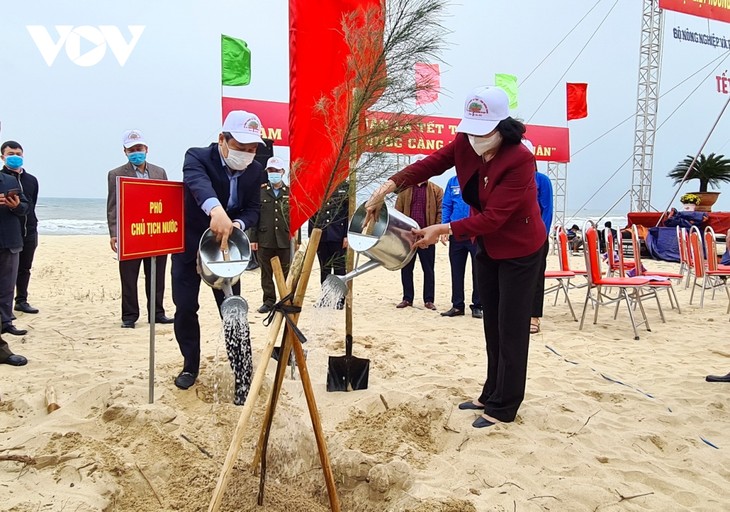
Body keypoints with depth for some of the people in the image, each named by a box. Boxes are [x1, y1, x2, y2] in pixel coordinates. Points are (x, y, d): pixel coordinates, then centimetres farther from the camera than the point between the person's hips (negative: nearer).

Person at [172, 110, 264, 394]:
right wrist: (216, 210, -63)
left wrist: (237, 224, -28)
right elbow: (197, 181, -41)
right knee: (185, 308, 4)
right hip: (189, 244, -2)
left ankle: (242, 374, 10)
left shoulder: (255, 170, -5)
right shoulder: (197, 156, -19)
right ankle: (190, 366, 24)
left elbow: (253, 209, -3)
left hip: (225, 246, 2)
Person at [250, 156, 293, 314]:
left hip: (285, 240, -1)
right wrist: (253, 238, 0)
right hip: (265, 240, 1)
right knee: (266, 273, 7)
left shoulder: (290, 192, 5)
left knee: (286, 273, 5)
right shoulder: (260, 192, 6)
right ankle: (269, 301, 17)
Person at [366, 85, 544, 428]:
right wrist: (388, 187, -27)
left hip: (519, 248, -7)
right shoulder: (465, 144, -9)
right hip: (486, 245, 7)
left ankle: (504, 407, 11)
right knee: (492, 324, 15)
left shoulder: (520, 160, -28)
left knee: (511, 328, 0)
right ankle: (492, 394, 28)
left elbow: (492, 217, -31)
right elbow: (429, 164, -13)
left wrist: (442, 230, -33)